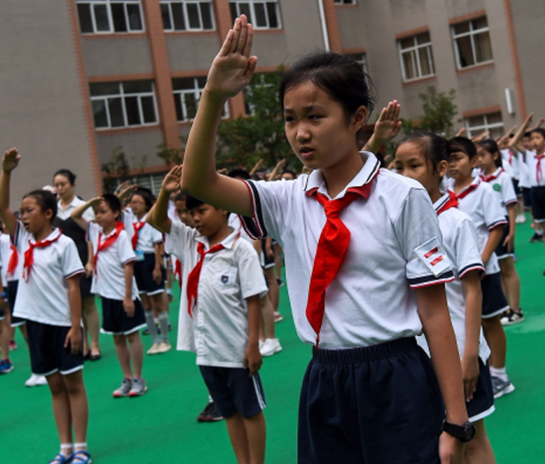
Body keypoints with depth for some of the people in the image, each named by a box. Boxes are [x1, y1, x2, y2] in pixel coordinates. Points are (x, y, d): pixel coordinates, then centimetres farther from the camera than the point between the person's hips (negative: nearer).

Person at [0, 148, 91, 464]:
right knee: (55, 386, 11)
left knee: (73, 384, 4)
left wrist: (75, 326, -13)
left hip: (62, 323, -5)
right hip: (36, 322, 5)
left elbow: (73, 287, -10)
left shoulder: (64, 244, -9)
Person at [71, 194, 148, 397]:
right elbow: (74, 215, 13)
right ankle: (127, 379, 20)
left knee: (132, 335, 4)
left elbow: (128, 266, -16)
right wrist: (90, 202, -3)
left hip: (123, 296, -7)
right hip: (107, 295, 7)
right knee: (117, 338, 12)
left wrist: (128, 297, -18)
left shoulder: (121, 236, -14)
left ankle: (138, 379, 13)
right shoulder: (96, 231, 5)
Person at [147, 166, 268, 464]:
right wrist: (165, 192, -13)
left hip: (237, 348, -6)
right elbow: (156, 220, 6)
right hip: (206, 348, 6)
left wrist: (253, 344, -14)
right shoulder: (190, 242, 5)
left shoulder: (240, 249, -12)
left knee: (250, 410, 8)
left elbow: (253, 300, -12)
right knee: (229, 411, 16)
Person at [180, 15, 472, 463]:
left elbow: (434, 312, -8)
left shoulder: (404, 197, -8)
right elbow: (198, 182, -8)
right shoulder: (289, 201, 3)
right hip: (323, 387, 4)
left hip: (395, 386, -4)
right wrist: (214, 96, -22)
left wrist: (455, 422, -8)